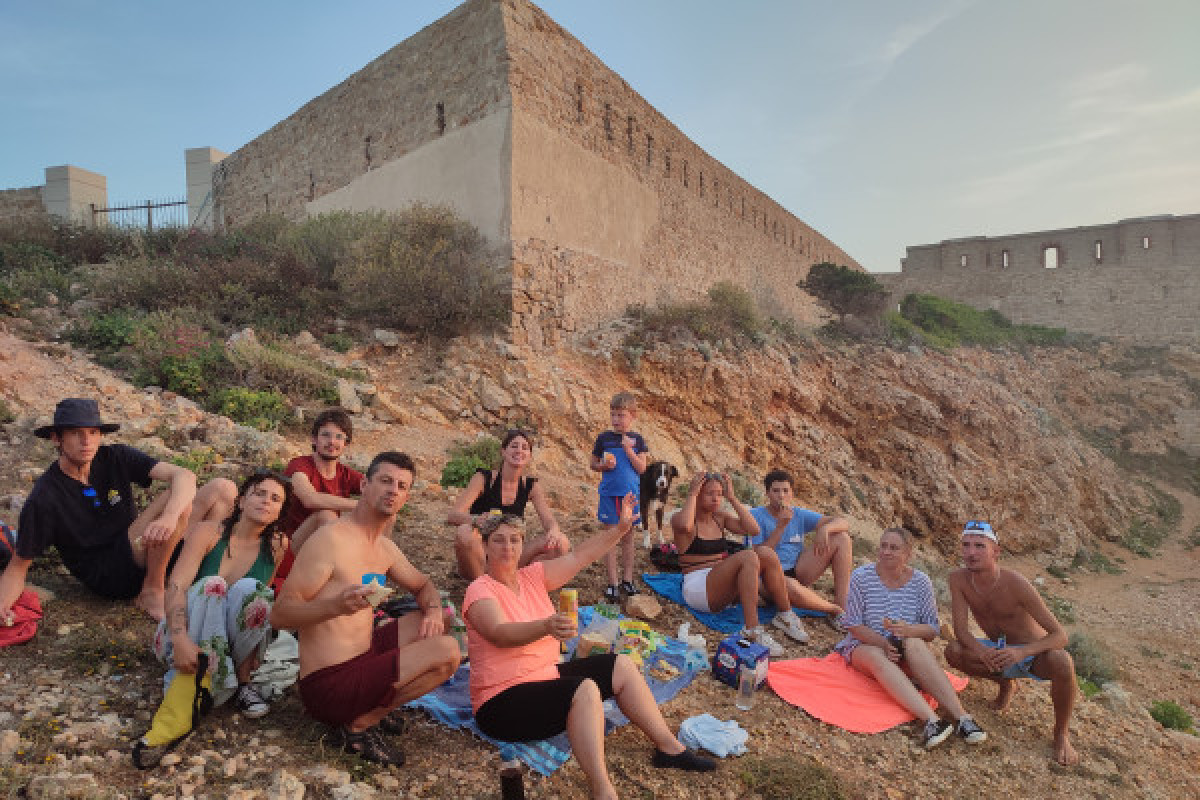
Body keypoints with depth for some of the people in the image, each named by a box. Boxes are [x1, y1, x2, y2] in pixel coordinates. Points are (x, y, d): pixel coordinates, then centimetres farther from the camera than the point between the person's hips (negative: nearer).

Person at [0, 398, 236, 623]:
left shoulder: (115, 457, -4)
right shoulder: (44, 498, -12)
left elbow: (184, 475, -18)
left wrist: (169, 517, -37)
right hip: (105, 577, -5)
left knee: (223, 489, -10)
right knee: (176, 498, -29)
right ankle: (151, 593, -13)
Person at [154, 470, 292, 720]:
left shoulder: (276, 547, -3)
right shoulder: (208, 532, -10)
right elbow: (176, 586, -21)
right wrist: (180, 638, -36)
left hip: (232, 643, 2)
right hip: (183, 634, -2)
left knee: (250, 589, -28)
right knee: (211, 585, -30)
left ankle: (242, 680, -12)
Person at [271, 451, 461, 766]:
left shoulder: (385, 548, 10)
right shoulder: (330, 539, -17)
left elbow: (424, 585, 24)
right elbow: (280, 614, -19)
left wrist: (433, 610, 0)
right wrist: (335, 606, -37)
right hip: (329, 685, -9)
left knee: (434, 620, 15)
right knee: (447, 653, -18)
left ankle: (373, 707, 12)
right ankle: (360, 725, -3)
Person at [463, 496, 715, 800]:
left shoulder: (532, 576, 6)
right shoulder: (480, 591, -14)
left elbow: (578, 557, 3)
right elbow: (499, 633, -32)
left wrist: (620, 528, -4)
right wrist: (546, 626, -50)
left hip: (546, 675, 8)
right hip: (503, 700, -8)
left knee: (620, 666, 3)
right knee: (584, 689, -31)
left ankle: (669, 747, 9)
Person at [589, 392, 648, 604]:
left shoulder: (637, 440, 2)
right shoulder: (603, 438, 2)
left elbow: (641, 468, -4)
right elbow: (592, 463, 9)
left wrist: (628, 449, -16)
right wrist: (603, 465, -12)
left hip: (631, 493, 1)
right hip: (609, 493, -1)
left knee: (628, 537, 11)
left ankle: (628, 580, 22)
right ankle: (612, 584, 8)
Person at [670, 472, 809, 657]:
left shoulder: (720, 517, 16)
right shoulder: (679, 519, -4)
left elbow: (753, 529, 3)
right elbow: (684, 525, -31)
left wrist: (732, 498, 3)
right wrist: (692, 495, -16)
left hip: (722, 589, 7)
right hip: (697, 588, -7)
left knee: (765, 553, -15)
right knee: (748, 557, -30)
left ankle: (785, 615, -6)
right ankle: (752, 630, -35)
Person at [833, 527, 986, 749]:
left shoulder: (920, 581, -2)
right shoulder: (861, 577, -8)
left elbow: (933, 630, -3)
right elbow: (854, 625, -8)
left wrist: (908, 629, -25)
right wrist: (883, 643, -23)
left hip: (905, 654, 1)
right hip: (865, 646, -1)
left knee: (914, 643, -32)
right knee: (878, 658, -35)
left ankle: (961, 716, -42)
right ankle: (930, 719, -51)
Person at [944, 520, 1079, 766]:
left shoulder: (1015, 583, -27)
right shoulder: (959, 579, -16)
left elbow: (1060, 635, -28)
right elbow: (961, 631, -17)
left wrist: (1022, 652, -45)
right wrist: (981, 652, -40)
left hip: (1032, 654, -3)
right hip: (996, 652, 3)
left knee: (1061, 661, -36)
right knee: (953, 651, -24)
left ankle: (1062, 732, -7)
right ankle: (1006, 684, 9)